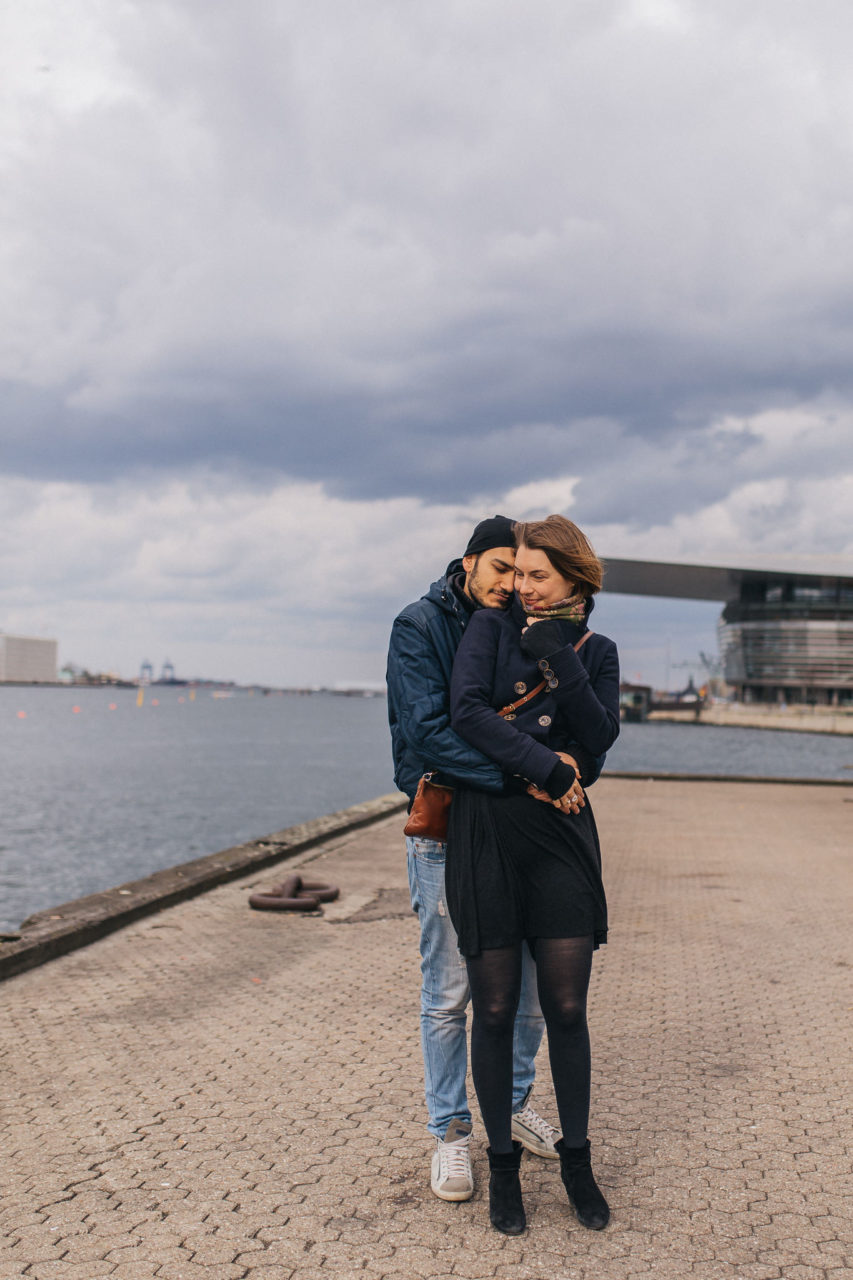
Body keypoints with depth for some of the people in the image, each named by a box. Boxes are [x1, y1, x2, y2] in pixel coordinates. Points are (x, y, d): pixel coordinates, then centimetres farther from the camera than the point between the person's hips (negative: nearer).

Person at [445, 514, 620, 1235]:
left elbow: (600, 739, -3)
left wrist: (558, 661, -13)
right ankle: (503, 1163, 22)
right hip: (486, 831, -2)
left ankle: (576, 1158, 24)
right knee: (495, 1010, 4)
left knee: (567, 1009, 5)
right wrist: (545, 768, -15)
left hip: (562, 835, 2)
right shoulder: (491, 628, 3)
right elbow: (466, 712, -11)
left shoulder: (596, 651, 10)